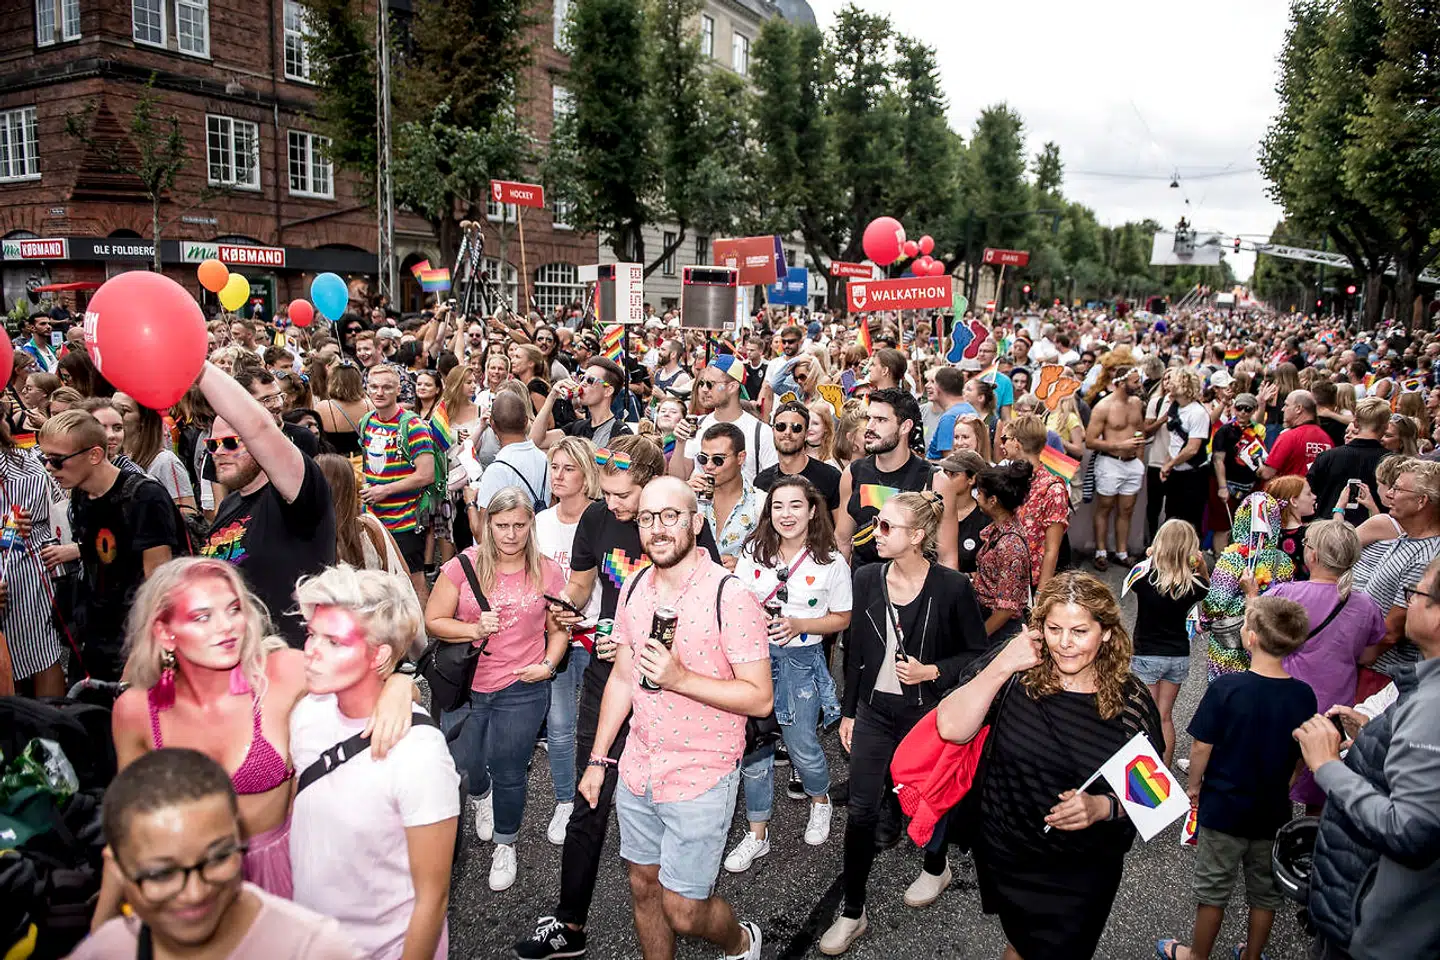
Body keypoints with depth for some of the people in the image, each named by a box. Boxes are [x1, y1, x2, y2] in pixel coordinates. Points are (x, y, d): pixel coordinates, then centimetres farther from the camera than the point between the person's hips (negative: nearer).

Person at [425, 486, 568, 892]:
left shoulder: (546, 571, -3)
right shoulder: (465, 566, -7)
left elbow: (559, 629, 9)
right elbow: (433, 621, -4)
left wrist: (548, 664, -6)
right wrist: (474, 630, -18)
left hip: (522, 690, 0)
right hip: (466, 687, 1)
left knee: (508, 773, 9)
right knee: (463, 765, 13)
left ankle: (505, 845, 35)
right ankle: (480, 796, 51)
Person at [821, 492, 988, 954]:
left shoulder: (952, 587, -15)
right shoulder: (867, 579, -4)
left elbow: (977, 653, -4)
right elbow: (856, 650, 5)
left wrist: (932, 671, -19)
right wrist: (848, 712, 9)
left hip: (927, 712, -3)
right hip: (874, 709, 3)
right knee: (861, 809, 3)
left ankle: (936, 867, 49)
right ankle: (852, 913, 18)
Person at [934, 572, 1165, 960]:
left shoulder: (1132, 704, -13)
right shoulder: (1014, 677, -16)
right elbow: (951, 729, -26)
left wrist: (1101, 807, -25)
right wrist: (1001, 666, -30)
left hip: (1083, 873, 0)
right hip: (1006, 858, 0)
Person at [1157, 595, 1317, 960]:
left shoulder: (1226, 687, -23)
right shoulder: (1304, 696, -12)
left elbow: (1201, 747, -17)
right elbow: (1303, 756, 1)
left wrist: (1194, 784, 0)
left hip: (1223, 807, -3)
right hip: (1274, 810, 3)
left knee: (1213, 889, 14)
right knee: (1266, 891, 22)